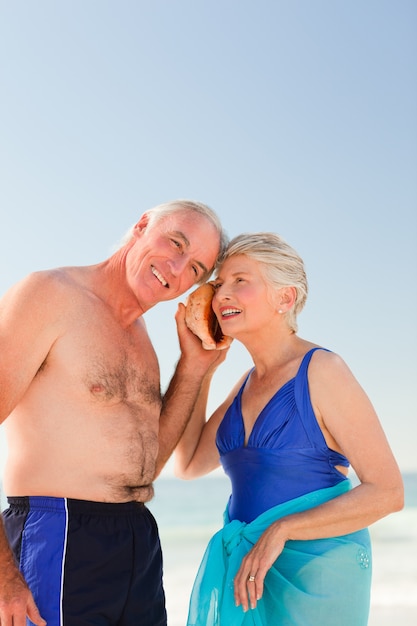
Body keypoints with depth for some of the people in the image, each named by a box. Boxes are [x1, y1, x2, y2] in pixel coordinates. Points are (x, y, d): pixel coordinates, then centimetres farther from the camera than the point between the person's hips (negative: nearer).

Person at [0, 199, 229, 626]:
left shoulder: (137, 336, 15)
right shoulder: (50, 295, -9)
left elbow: (147, 462, 13)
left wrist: (195, 363, 7)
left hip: (140, 543, 8)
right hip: (61, 540, -8)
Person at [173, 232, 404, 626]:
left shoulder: (320, 371, -14)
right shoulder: (250, 382, 8)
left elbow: (387, 492, -17)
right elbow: (187, 465, 10)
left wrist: (280, 531, -22)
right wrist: (199, 367, 5)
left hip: (313, 569, -6)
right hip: (246, 569, 7)